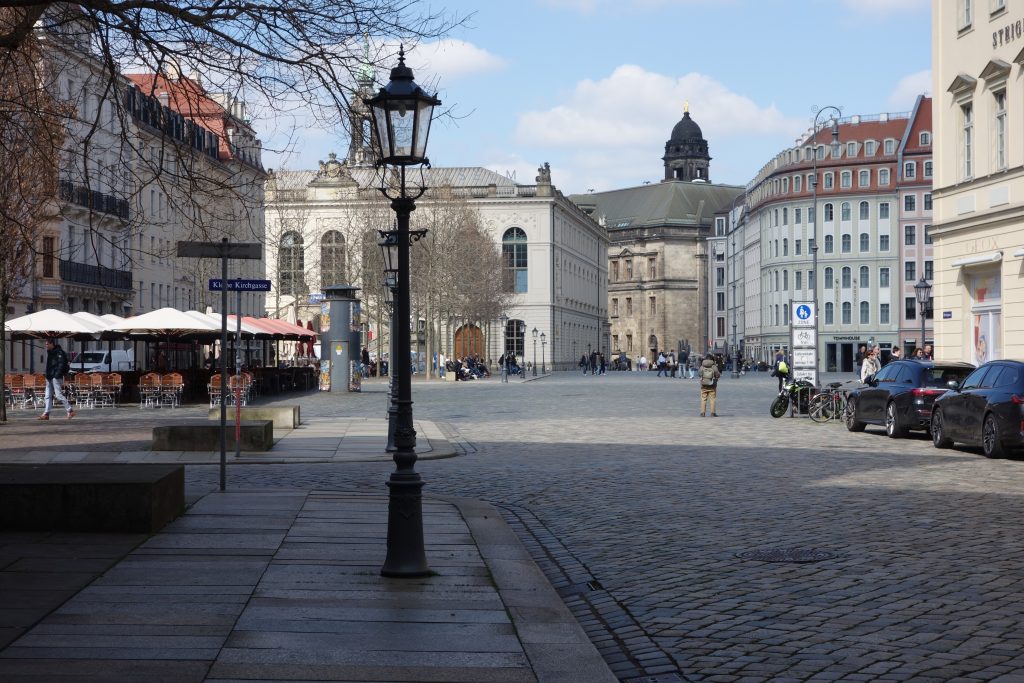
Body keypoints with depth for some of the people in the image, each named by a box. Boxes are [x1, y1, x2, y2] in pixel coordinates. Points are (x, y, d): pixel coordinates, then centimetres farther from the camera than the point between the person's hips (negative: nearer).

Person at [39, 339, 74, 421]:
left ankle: (70, 410, -5)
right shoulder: (50, 352, 17)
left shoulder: (59, 352, -12)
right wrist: (47, 375, 17)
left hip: (56, 377, -10)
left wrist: (57, 375, -25)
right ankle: (46, 414, 7)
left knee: (58, 394, -11)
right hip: (50, 377, 10)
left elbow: (61, 364, -19)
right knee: (48, 396, 7)